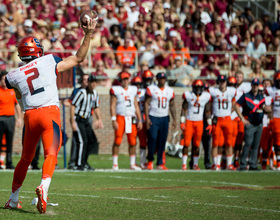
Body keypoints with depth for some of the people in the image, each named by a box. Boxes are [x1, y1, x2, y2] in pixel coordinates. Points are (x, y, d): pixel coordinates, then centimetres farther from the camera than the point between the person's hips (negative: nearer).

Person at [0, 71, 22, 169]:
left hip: (11, 118, 4)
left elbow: (17, 105, 19)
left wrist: (19, 118, 14)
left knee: (9, 142, 4)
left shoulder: (13, 91, 12)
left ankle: (9, 163, 7)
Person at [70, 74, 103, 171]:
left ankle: (84, 162, 19)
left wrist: (99, 120, 10)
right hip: (78, 119, -8)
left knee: (93, 141, 7)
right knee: (83, 141, -16)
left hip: (86, 120, 8)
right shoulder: (82, 92, -17)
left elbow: (96, 108, 21)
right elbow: (72, 106, -18)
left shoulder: (95, 94, 7)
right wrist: (73, 122, -22)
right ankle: (80, 165, -12)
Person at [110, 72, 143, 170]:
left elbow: (136, 106, 16)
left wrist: (140, 120, 11)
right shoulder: (116, 90, -1)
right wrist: (114, 120, -13)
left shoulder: (133, 90, 13)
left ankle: (133, 164, 11)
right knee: (117, 141, -7)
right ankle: (115, 164, -1)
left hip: (131, 118, 4)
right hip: (120, 117, -4)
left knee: (132, 142, 3)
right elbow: (112, 106, -5)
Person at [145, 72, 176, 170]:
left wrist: (174, 120, 11)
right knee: (152, 139, -10)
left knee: (162, 142, 2)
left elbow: (172, 106, 15)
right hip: (153, 118, -4)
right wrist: (147, 118, -12)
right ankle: (150, 160, 9)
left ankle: (160, 163, 8)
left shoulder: (170, 91, 9)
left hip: (164, 118, 4)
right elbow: (146, 103, -5)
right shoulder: (151, 89, -4)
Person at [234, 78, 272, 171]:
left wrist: (265, 107, -4)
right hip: (250, 124, -5)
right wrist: (242, 118, -9)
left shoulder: (261, 97, 15)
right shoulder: (246, 96, 0)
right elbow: (236, 106, -4)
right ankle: (243, 164, -7)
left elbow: (267, 109, 21)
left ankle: (253, 165, 9)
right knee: (248, 143, -12)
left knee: (256, 145, 5)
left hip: (259, 124, 5)